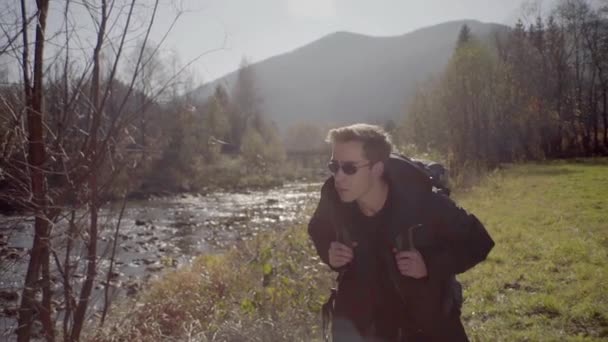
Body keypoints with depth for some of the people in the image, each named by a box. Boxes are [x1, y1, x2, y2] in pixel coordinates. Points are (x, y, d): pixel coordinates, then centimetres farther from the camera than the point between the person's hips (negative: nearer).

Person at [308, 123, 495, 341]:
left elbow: (477, 242, -15)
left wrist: (430, 265, -30)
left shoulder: (423, 202, -28)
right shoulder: (334, 199, -18)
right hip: (359, 320, 2)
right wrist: (328, 252, -17)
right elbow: (319, 232, 6)